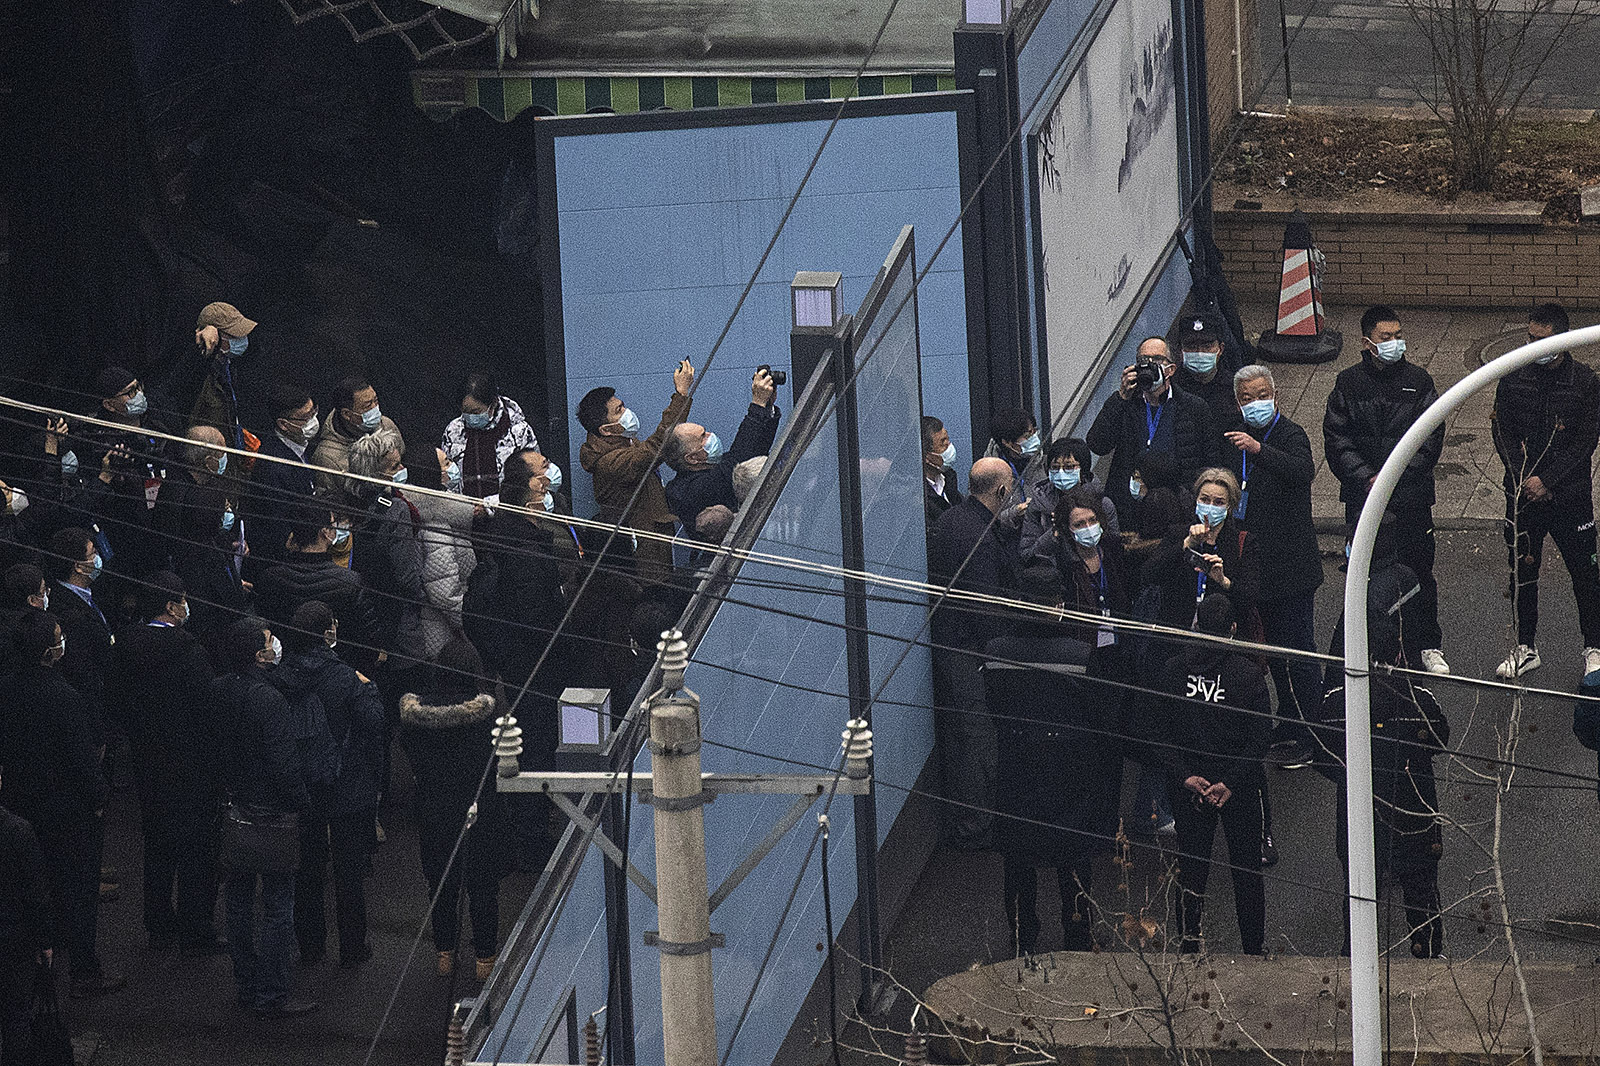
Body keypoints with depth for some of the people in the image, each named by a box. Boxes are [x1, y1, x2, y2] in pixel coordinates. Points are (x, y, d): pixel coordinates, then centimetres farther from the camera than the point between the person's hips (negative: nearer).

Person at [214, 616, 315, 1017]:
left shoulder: (220, 690, -3)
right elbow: (283, 766, -25)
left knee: (240, 900, 18)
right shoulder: (269, 700, -26)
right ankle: (272, 995, 6)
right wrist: (303, 804, -10)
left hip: (234, 811, 8)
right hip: (271, 814, -8)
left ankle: (245, 985, 28)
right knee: (278, 906, 2)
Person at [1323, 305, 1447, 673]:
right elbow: (1335, 438, 0)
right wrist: (1366, 477, -12)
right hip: (1361, 496, 1)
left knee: (1417, 571, 3)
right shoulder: (1348, 382, 2)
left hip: (1411, 497, -1)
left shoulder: (1418, 381, 1)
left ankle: (1427, 647, 15)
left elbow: (1430, 437, -2)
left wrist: (1395, 475, -12)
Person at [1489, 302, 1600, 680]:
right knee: (1522, 570, 10)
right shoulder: (1513, 379, 0)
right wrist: (1525, 478, -11)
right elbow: (1502, 431, 1)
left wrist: (1547, 481, -15)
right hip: (1523, 493, 3)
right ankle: (1526, 648, 22)